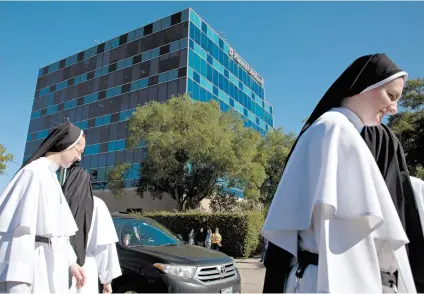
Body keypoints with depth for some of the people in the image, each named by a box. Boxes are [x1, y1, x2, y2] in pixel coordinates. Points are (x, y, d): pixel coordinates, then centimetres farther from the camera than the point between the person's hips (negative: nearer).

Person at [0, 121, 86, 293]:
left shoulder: (51, 176, 14)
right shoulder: (35, 172, -14)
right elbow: (21, 226, -22)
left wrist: (70, 261, 16)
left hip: (50, 262, 9)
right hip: (33, 263, -9)